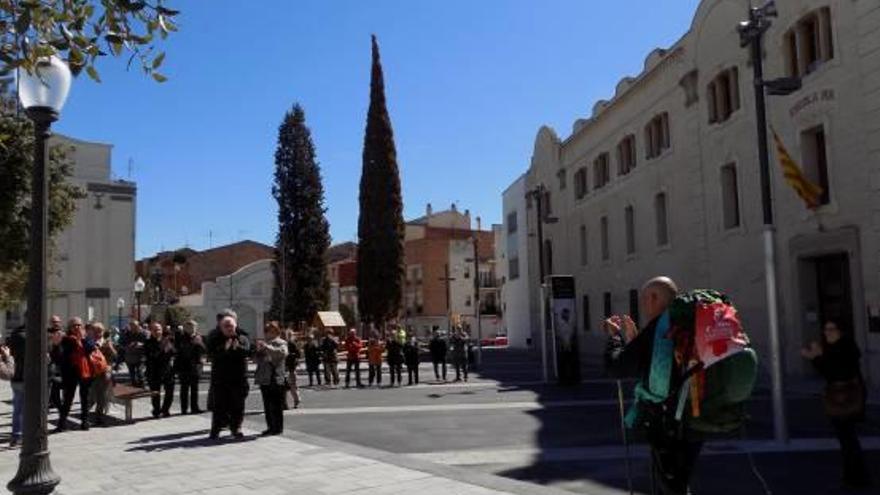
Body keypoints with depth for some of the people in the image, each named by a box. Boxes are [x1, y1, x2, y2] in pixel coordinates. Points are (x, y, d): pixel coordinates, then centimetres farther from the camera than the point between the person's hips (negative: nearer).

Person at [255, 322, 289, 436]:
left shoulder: (281, 343, 1)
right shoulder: (264, 343, 19)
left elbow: (283, 353, -21)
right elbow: (256, 359, 19)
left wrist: (267, 347, -25)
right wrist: (258, 350, -2)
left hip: (276, 378, -6)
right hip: (264, 379, 6)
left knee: (276, 405, -4)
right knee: (267, 405, 9)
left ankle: (278, 427, 3)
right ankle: (270, 427, 17)